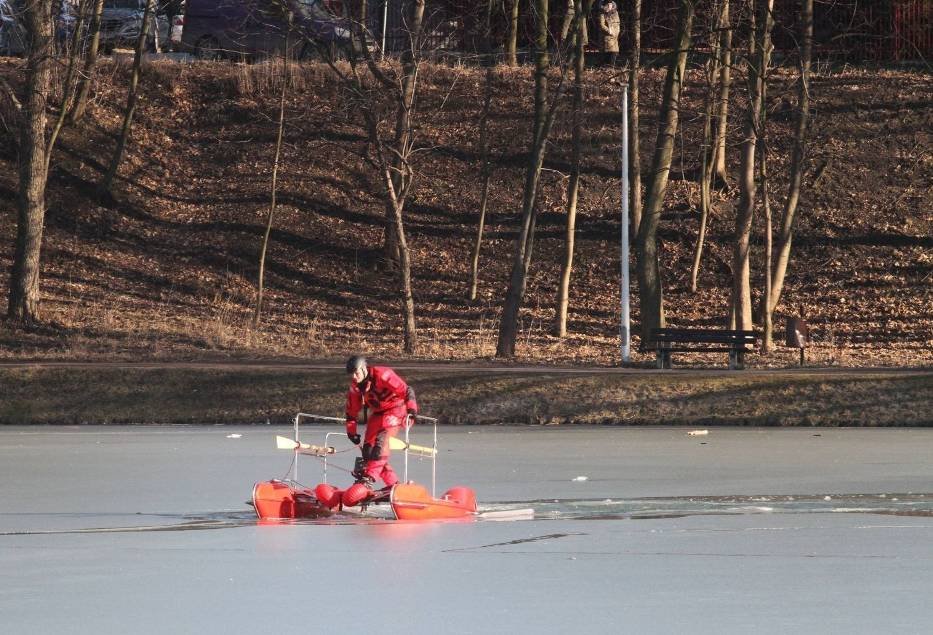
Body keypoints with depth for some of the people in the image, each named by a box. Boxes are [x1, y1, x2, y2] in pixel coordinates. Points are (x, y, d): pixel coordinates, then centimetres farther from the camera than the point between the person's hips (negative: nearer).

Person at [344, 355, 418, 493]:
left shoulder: (382, 375, -22)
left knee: (381, 440, -28)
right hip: (377, 413, 8)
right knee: (368, 449, -2)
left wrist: (411, 408, -32)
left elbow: (405, 390, -22)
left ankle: (369, 477, -34)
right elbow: (352, 410, 12)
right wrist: (352, 431, 12)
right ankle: (392, 483, 2)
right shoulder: (355, 386, 0)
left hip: (395, 410, -8)